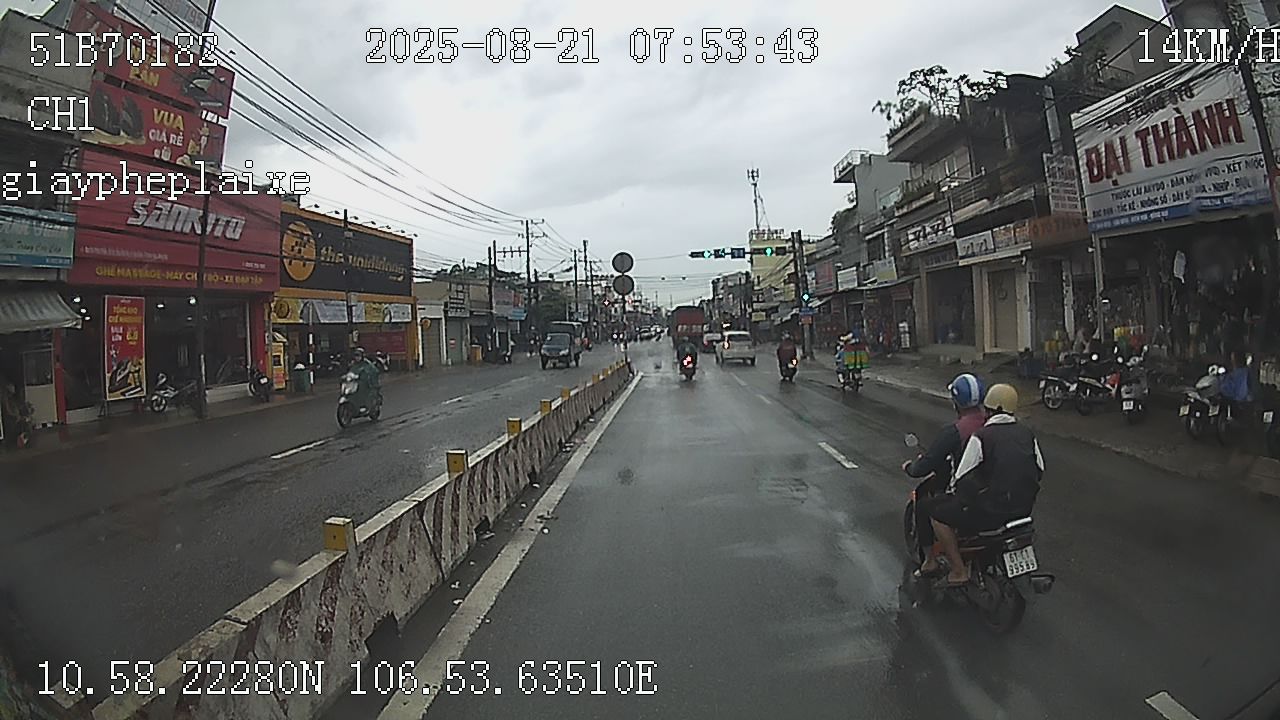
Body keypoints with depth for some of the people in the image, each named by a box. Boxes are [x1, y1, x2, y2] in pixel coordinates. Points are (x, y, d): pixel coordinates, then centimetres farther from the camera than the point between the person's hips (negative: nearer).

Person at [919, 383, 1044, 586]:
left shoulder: (981, 436, -13)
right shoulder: (1028, 434, 5)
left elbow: (961, 477, -10)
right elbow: (1039, 470, 15)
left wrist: (951, 493, 11)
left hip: (991, 510, -7)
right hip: (1025, 507, 7)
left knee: (935, 510, 7)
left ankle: (959, 570, 8)